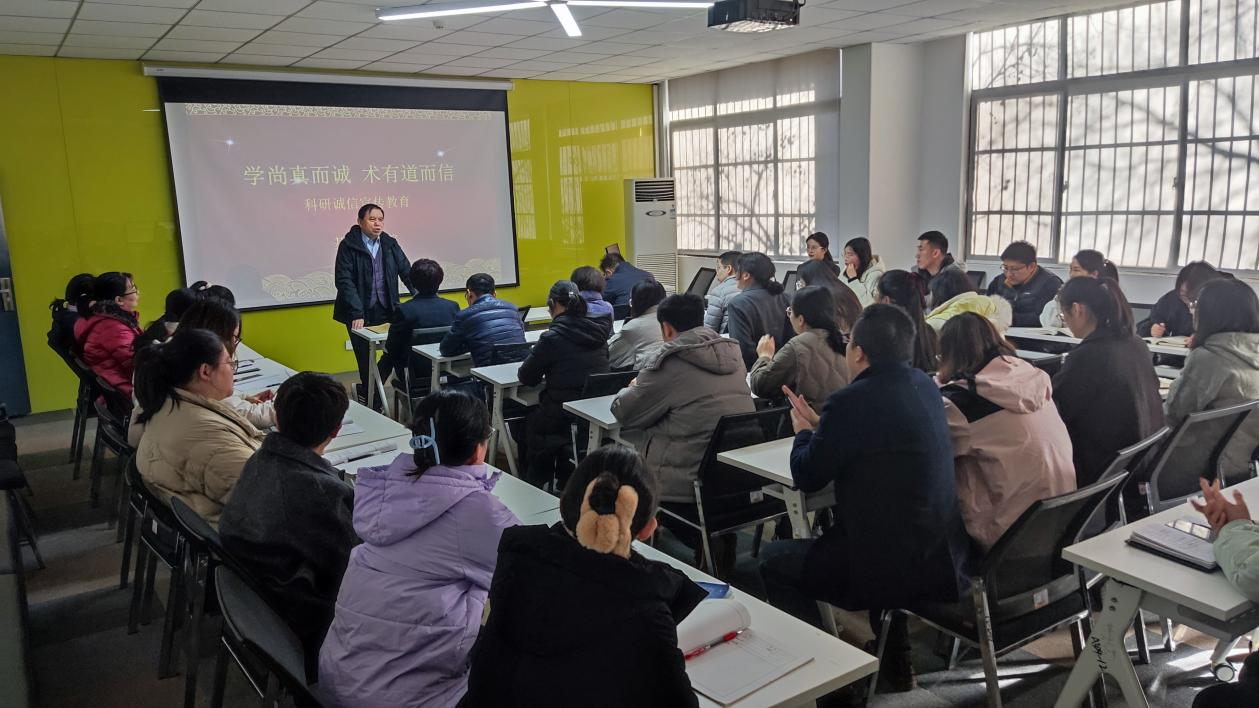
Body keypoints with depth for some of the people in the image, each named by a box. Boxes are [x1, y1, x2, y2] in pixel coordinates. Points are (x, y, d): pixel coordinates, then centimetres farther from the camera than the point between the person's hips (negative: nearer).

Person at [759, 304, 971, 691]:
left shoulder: (852, 401, -21)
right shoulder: (924, 385, 4)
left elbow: (806, 476, -7)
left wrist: (803, 433, 11)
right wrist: (820, 424, 22)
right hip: (945, 553, 8)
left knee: (774, 561, 12)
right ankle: (896, 659, 39)